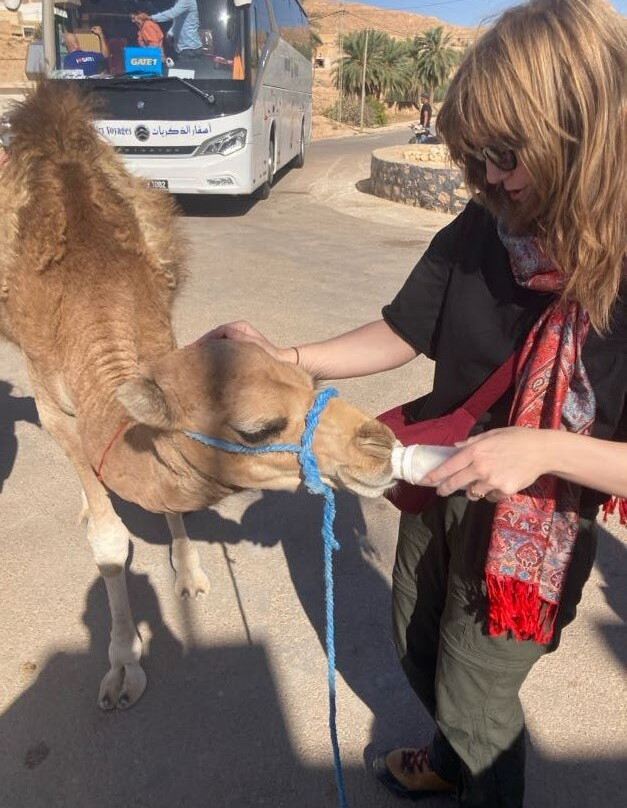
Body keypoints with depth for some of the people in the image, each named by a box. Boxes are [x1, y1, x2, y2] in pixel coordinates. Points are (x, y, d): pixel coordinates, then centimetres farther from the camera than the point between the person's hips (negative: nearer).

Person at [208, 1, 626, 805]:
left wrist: (544, 447, -35)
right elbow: (399, 335, -4)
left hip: (533, 534, -5)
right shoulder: (481, 230, -12)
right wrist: (286, 359, -15)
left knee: (473, 696, 18)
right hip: (435, 491, 5)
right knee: (418, 652, 28)